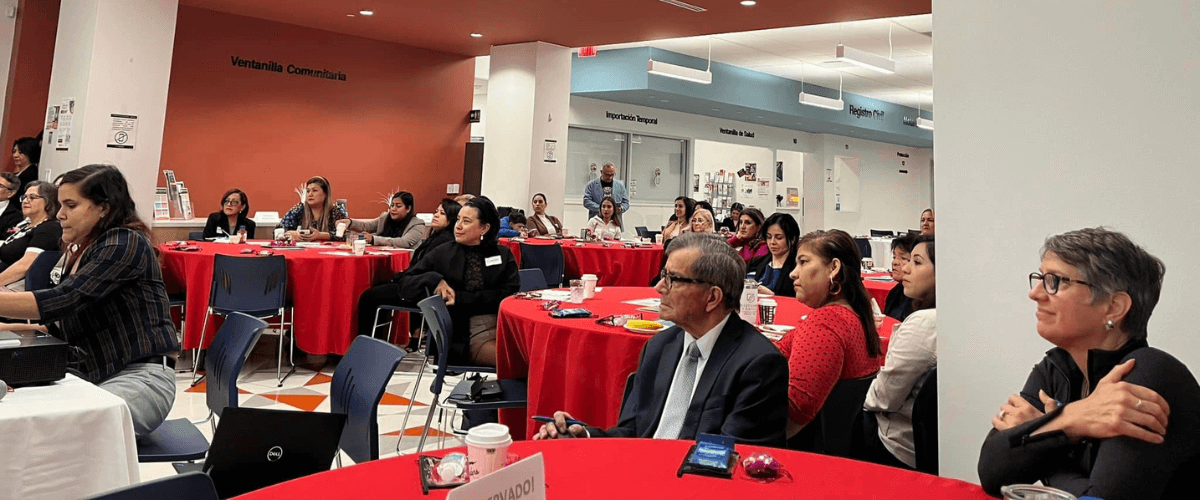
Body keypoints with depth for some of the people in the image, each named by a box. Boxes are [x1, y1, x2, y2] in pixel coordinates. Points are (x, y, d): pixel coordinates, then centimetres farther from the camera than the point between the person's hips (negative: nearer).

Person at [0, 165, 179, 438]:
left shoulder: (126, 243, -9)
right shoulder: (79, 252, 18)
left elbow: (62, 300, -20)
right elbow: (60, 325, 21)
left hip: (140, 375, -8)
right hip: (89, 375, 8)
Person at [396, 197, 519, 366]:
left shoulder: (503, 255, 15)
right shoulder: (444, 254, 14)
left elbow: (511, 294, 2)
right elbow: (405, 285, 14)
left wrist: (462, 298, -6)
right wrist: (434, 280, -7)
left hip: (503, 324, 2)